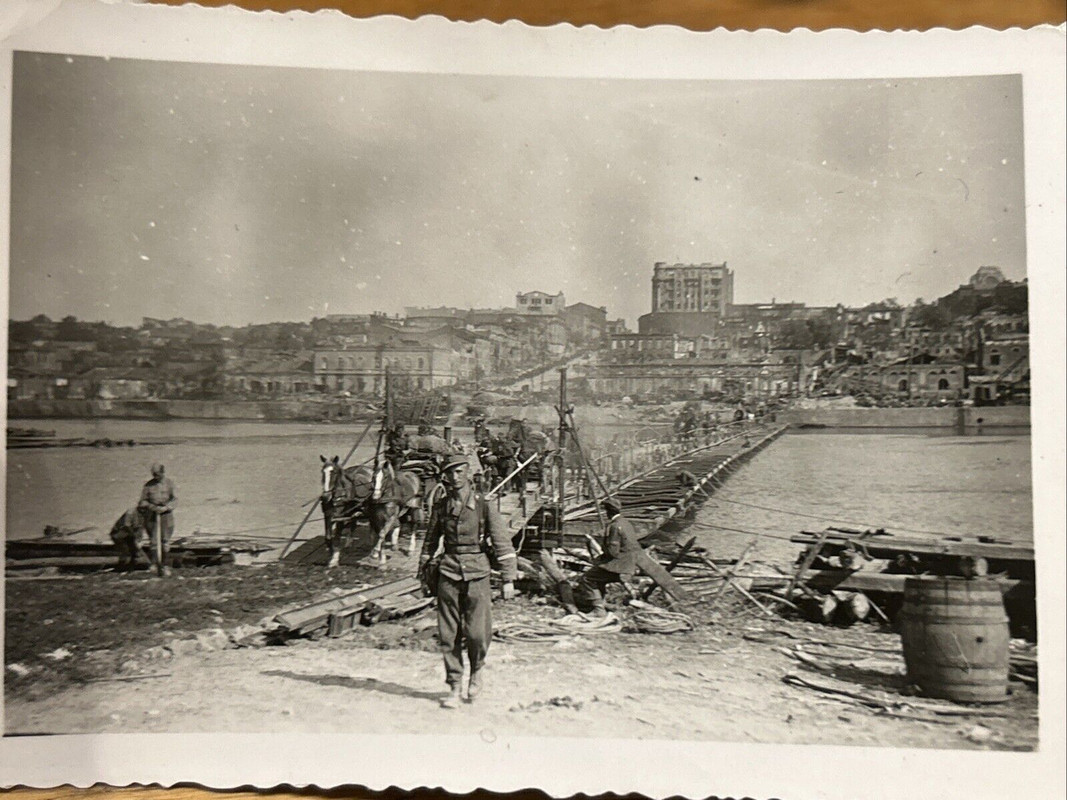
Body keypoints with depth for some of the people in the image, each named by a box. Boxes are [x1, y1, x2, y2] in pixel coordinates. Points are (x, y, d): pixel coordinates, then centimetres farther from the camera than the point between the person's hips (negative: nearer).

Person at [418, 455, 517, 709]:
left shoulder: (483, 505, -4)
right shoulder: (441, 507, 7)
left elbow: (502, 543, -5)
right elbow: (430, 541, 20)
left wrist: (509, 578, -9)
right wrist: (423, 571, 23)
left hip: (477, 573, -3)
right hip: (448, 572, 3)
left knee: (477, 633, -6)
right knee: (448, 635, 4)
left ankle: (477, 670, 25)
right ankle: (454, 688, 16)